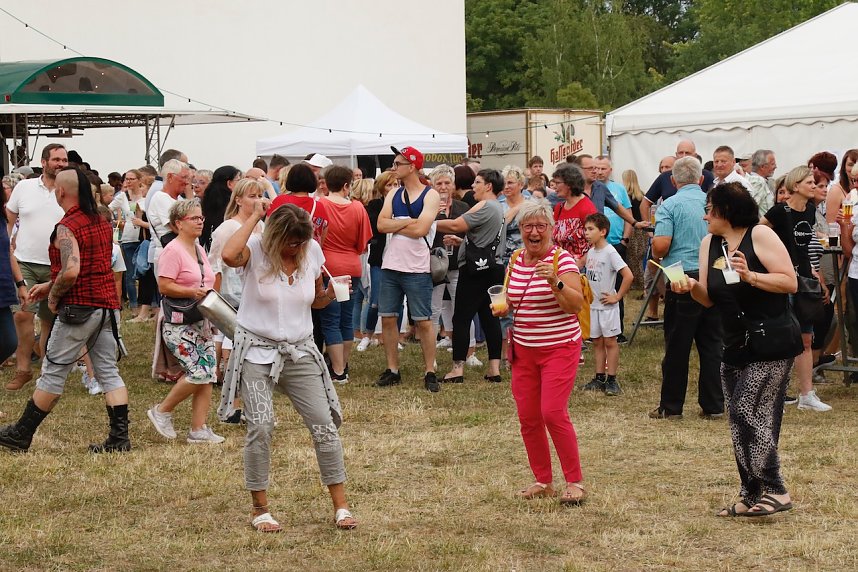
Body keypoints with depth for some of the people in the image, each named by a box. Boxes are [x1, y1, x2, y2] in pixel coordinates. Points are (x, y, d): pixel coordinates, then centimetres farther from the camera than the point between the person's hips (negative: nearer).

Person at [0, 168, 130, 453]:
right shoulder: (102, 223, 13)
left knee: (53, 371, 2)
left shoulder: (66, 227, -13)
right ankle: (119, 437, 1)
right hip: (108, 306, 7)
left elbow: (71, 272, -26)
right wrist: (49, 285, 24)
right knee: (108, 372, 8)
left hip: (79, 308, -7)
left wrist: (53, 296, -8)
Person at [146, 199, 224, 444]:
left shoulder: (199, 249, 15)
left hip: (200, 321, 9)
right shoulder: (173, 251, -12)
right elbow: (164, 286, -19)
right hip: (178, 323, -9)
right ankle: (162, 412, 4)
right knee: (197, 373, -16)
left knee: (208, 375, 2)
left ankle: (198, 429, 8)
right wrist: (192, 292, -26)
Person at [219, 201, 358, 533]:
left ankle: (340, 506, 5)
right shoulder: (256, 250, -10)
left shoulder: (312, 251, 2)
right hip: (257, 350, -4)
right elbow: (229, 255, -36)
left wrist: (331, 293, -7)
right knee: (261, 426, -14)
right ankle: (260, 509, 2)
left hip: (300, 352, 4)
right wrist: (255, 216, -24)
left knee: (324, 424, -4)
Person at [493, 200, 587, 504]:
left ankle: (575, 482, -3)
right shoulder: (515, 262, 7)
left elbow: (576, 305, -19)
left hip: (559, 348, -6)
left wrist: (556, 283, -34)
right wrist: (503, 307, 0)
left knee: (553, 413, -15)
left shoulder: (562, 259, -11)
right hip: (523, 350, 6)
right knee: (528, 417, 4)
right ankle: (542, 480, 18)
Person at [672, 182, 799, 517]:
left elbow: (790, 282, -14)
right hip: (735, 348, 8)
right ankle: (751, 495, 16)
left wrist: (750, 276, -26)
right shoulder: (709, 243, 10)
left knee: (748, 413, -14)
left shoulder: (760, 235, -10)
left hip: (771, 343, -8)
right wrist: (692, 287, -8)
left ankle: (775, 490, -9)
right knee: (741, 422, 8)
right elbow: (709, 299, 12)